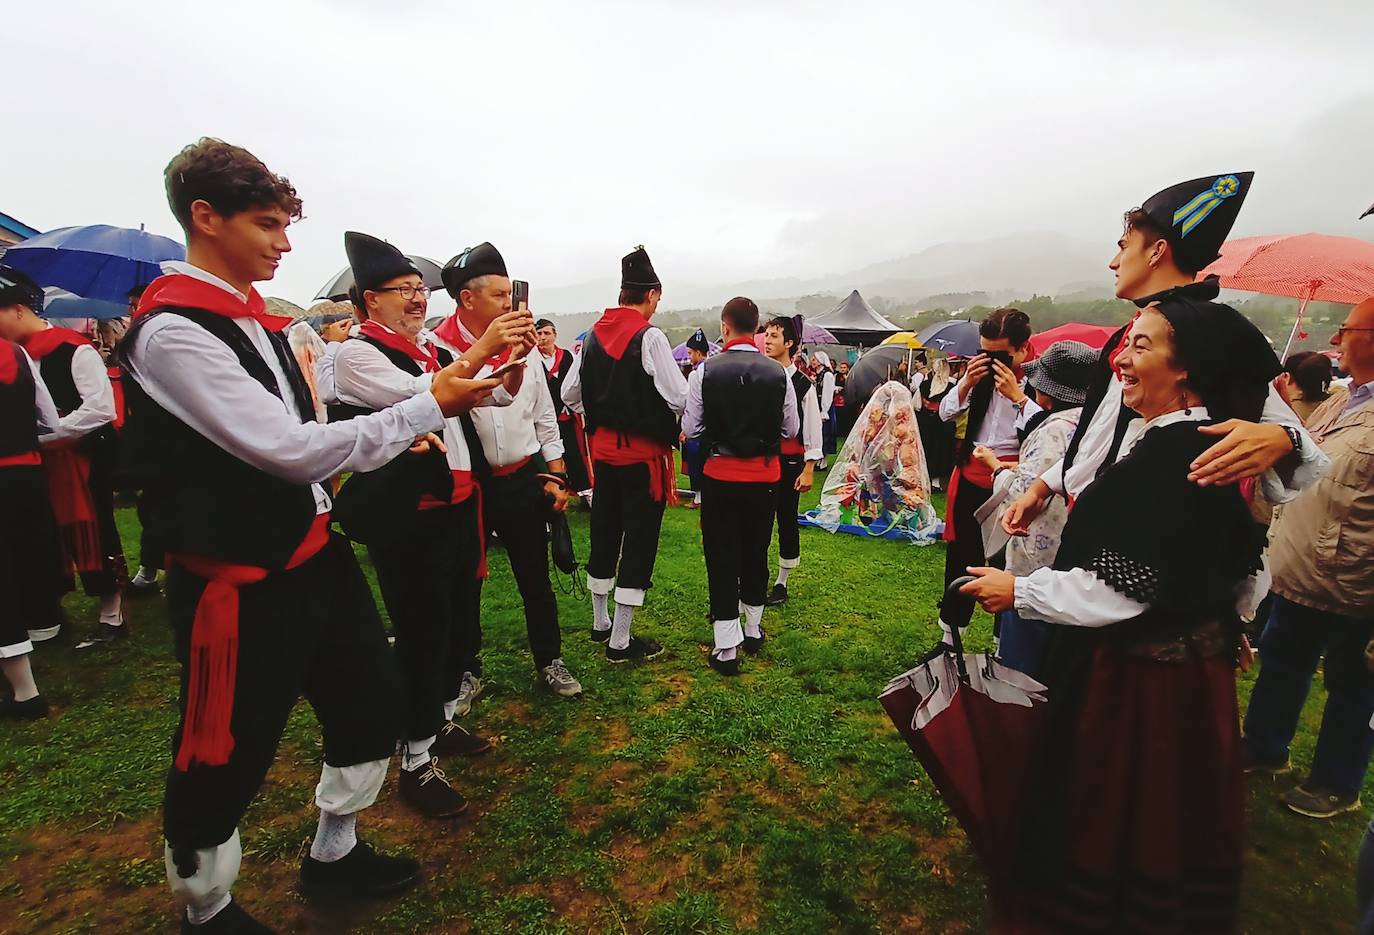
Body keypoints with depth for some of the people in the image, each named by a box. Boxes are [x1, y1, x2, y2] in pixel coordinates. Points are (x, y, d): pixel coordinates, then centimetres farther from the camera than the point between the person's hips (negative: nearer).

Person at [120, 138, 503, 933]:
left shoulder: (258, 321, 10)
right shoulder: (172, 331, -18)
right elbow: (290, 449, -25)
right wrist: (427, 408, -20)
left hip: (312, 552, 9)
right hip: (241, 581, -9)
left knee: (374, 705, 19)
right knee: (225, 760, 10)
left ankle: (334, 854, 42)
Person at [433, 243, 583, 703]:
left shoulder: (522, 343, 3)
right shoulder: (439, 348, -10)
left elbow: (545, 416, 8)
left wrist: (556, 476, 6)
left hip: (524, 479, 3)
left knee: (536, 577, 13)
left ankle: (549, 661, 31)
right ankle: (467, 671, 32)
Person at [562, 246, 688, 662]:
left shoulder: (594, 334, 5)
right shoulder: (650, 337, -15)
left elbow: (569, 393, 10)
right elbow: (680, 398, -18)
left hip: (603, 449, 7)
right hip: (644, 454, -7)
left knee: (604, 535, 17)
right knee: (639, 543, 2)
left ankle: (600, 623, 34)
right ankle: (620, 641, 10)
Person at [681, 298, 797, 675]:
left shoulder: (705, 371, -11)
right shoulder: (779, 373, -6)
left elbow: (690, 428, -6)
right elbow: (791, 428, 3)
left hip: (720, 475, -2)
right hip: (765, 475, 2)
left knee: (722, 557, 5)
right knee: (756, 552, 18)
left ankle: (727, 648, 8)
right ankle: (753, 630, 34)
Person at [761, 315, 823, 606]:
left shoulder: (802, 385, -6)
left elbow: (812, 430, -4)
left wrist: (809, 470, -7)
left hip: (789, 461, -2)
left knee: (787, 520, 7)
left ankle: (781, 584, 22)